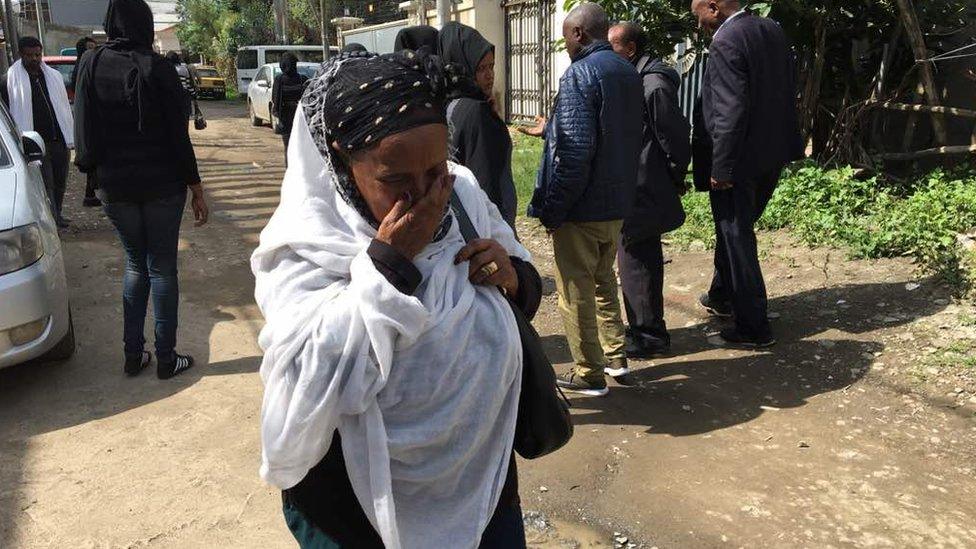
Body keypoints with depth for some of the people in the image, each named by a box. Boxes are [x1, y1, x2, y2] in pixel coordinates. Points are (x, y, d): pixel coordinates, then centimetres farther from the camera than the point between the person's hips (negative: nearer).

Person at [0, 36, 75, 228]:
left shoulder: (54, 76, 15)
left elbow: (65, 107, 19)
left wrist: (70, 136, 13)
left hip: (59, 140, 5)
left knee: (60, 182, 11)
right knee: (46, 184, -9)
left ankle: (56, 215, 26)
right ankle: (51, 219, -9)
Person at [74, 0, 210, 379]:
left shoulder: (92, 66, -2)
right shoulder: (158, 69, -10)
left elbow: (85, 132, -1)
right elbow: (178, 134, -9)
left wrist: (88, 164, 17)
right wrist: (196, 188, -3)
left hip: (115, 187, 3)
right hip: (163, 186, -3)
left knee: (136, 264, 18)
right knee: (162, 268, 7)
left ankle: (133, 354, 19)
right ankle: (166, 358, 12)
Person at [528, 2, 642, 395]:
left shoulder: (580, 74, -16)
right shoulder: (628, 72, 8)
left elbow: (574, 152, -23)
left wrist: (552, 210, -16)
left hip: (582, 206, -8)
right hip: (618, 202, 8)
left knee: (576, 291, 5)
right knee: (603, 280, 23)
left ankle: (590, 375, 14)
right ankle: (615, 355, 33)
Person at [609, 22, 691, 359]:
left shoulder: (653, 86, -19)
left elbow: (676, 139, -17)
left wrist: (675, 181, -6)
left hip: (642, 193, -10)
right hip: (633, 190, 10)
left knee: (636, 262, -1)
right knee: (642, 259, 18)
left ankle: (649, 336, 12)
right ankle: (644, 328, 31)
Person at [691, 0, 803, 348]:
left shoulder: (725, 43, -19)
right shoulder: (772, 30, 8)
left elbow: (730, 112, -24)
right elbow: (788, 91, 14)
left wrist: (721, 168, -19)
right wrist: (786, 144, 21)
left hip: (738, 161, -9)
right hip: (773, 155, 9)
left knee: (736, 239, 2)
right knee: (735, 230, 24)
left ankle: (754, 328, 11)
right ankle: (722, 297, 41)